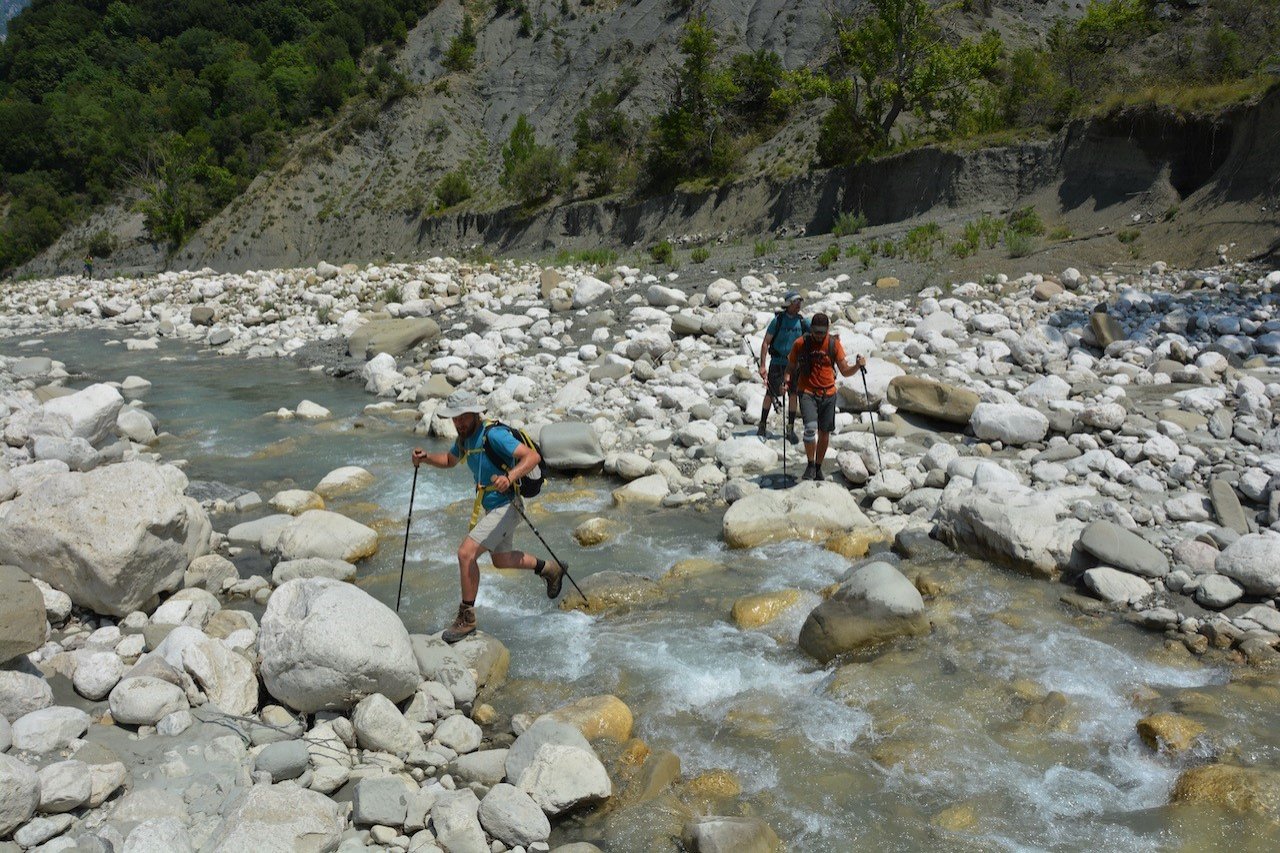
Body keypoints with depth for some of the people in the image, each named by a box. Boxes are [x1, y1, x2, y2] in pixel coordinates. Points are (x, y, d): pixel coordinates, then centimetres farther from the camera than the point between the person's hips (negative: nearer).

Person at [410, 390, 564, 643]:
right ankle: (550, 569, 47)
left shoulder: (493, 434, -23)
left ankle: (466, 618, -4)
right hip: (487, 506, 10)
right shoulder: (466, 436, 4)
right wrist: (425, 458, 3)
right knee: (501, 560, 24)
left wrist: (509, 477, -48)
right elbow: (449, 461, 23)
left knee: (466, 553, -18)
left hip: (505, 506, -10)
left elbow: (533, 456, -31)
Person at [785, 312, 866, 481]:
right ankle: (810, 465, -1)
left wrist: (858, 366, -15)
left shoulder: (834, 344, 2)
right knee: (810, 428, -21)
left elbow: (845, 371, 5)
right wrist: (786, 382, -10)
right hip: (807, 393, -2)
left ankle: (818, 467, 27)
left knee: (824, 432, 9)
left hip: (828, 394, 3)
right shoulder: (800, 344, -3)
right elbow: (791, 367, 8)